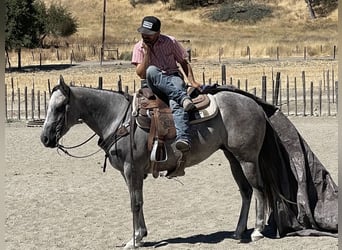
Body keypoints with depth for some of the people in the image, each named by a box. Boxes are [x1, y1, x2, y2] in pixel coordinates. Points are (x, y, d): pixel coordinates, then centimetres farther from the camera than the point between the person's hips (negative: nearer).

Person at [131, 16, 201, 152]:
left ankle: (183, 138, -56)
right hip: (155, 86, 1)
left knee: (175, 102, -37)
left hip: (174, 78, -1)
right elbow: (142, 74, -3)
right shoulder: (139, 47, 7)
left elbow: (184, 63, 14)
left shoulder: (170, 41, 6)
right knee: (152, 71, -36)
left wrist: (192, 81, -2)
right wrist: (147, 53, -11)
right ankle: (183, 98, -46)